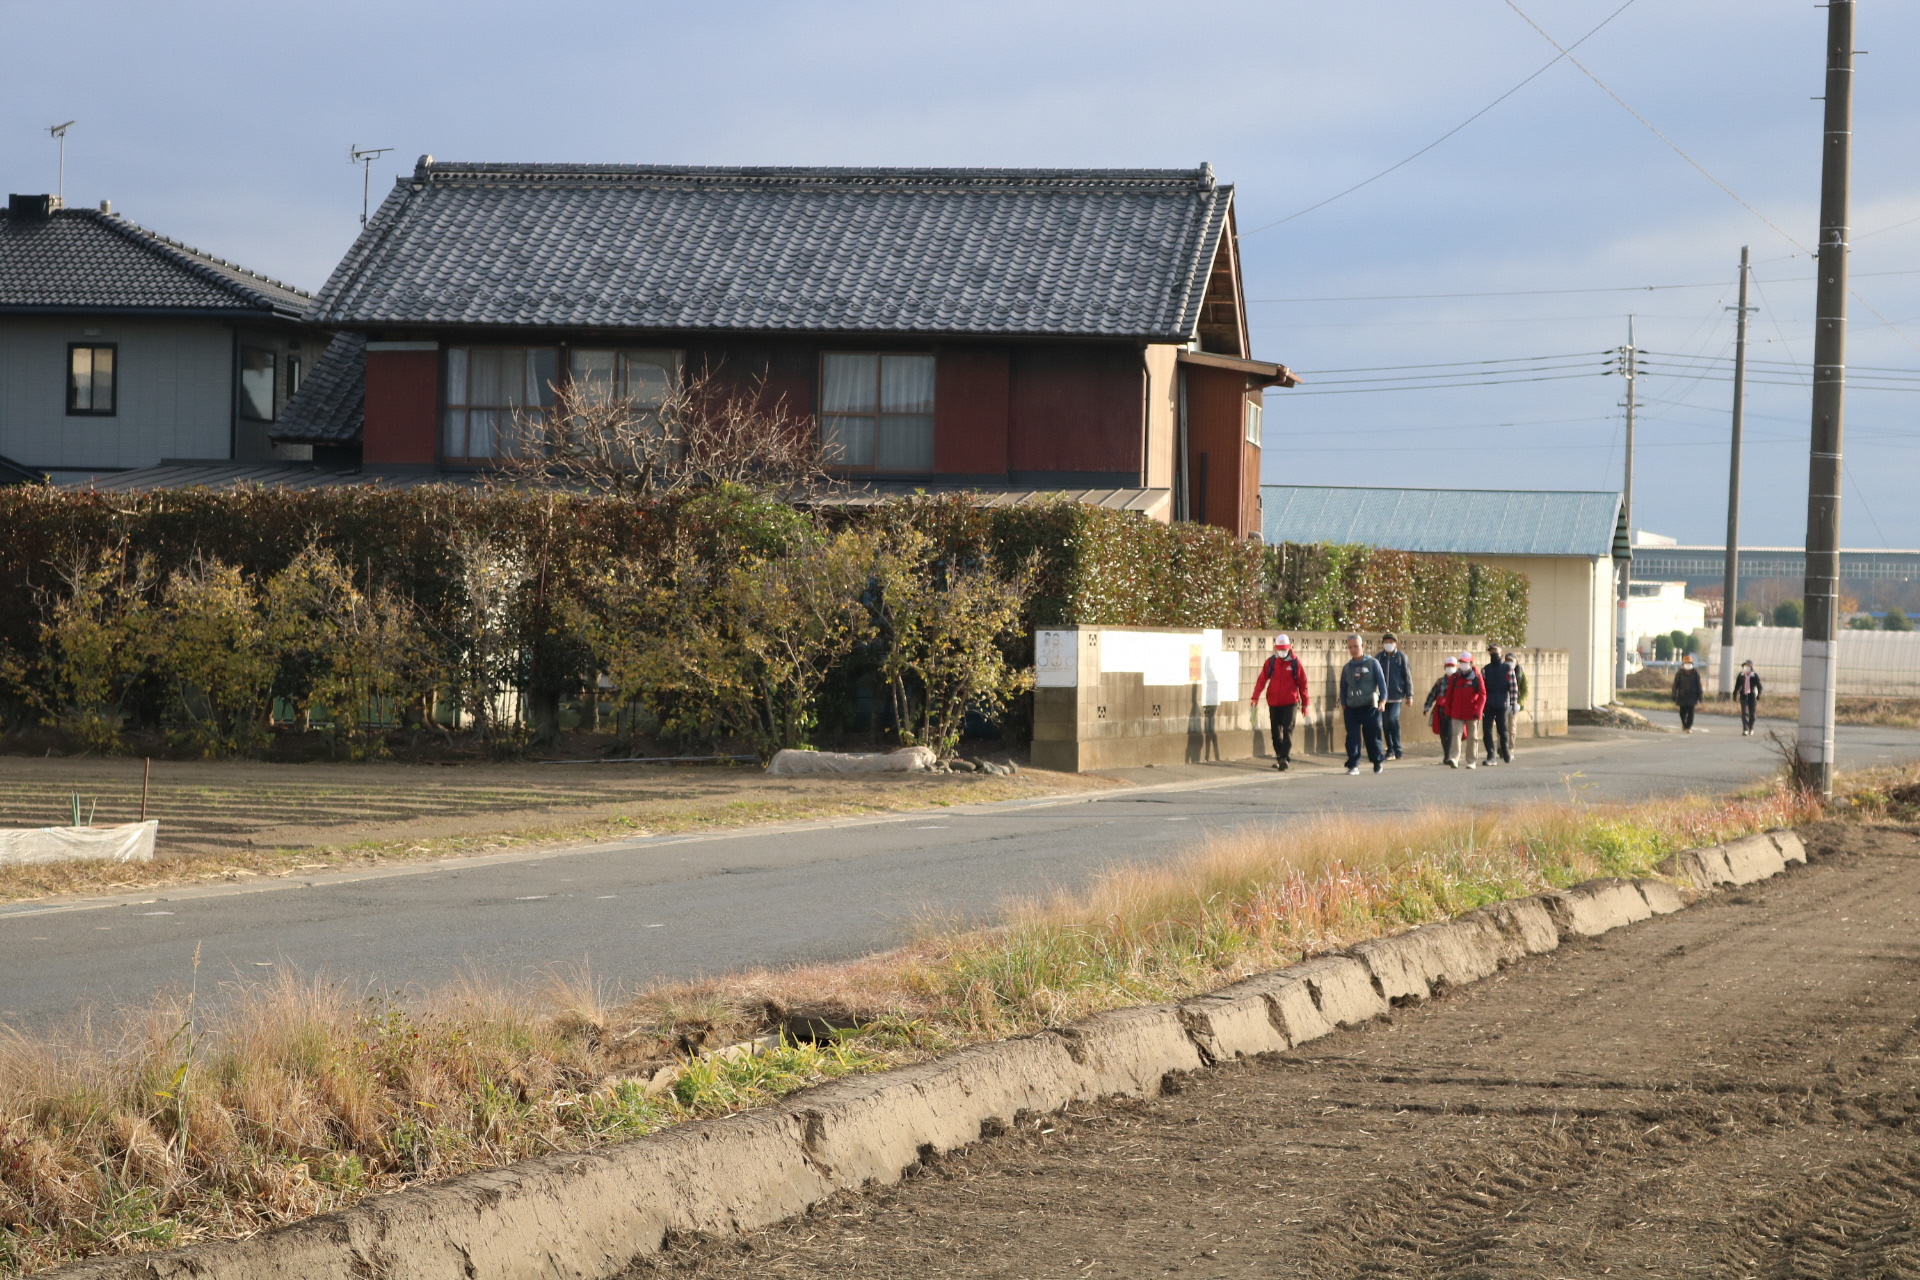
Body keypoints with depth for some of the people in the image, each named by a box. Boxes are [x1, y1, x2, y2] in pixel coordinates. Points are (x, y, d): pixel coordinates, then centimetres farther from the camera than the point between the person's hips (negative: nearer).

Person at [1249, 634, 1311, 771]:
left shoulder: (1295, 663, 0)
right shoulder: (1270, 662, 4)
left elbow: (1302, 684, 5)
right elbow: (1262, 680, -1)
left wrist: (1304, 704, 6)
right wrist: (1255, 697, -13)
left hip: (1290, 703, -3)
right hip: (1274, 703, 3)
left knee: (1287, 729, -12)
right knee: (1275, 732, 8)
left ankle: (1285, 758, -15)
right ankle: (1279, 757, 19)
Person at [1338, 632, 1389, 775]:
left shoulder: (1372, 663, 1)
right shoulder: (1347, 668, 10)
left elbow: (1381, 682, 0)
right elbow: (1343, 687, 16)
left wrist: (1383, 699, -7)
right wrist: (1343, 704, 8)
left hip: (1370, 706, -3)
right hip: (1352, 708, 3)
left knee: (1372, 736, 2)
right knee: (1352, 737, -4)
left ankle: (1377, 761, 22)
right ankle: (1353, 765, -1)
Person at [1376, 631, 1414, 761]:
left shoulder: (1401, 657, 1)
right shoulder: (1378, 657, 6)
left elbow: (1407, 677, 3)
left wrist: (1409, 696, 1)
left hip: (1396, 695, -3)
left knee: (1393, 720, -15)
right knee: (1385, 723, 5)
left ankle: (1396, 750, -7)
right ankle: (1390, 749, 15)